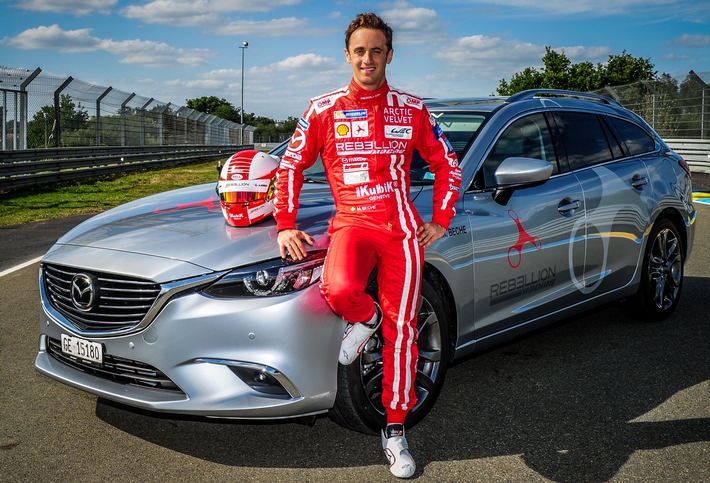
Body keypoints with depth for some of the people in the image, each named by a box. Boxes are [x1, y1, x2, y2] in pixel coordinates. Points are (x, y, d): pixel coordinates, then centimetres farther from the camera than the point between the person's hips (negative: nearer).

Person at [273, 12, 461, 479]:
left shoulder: (411, 109, 7)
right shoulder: (324, 110, 5)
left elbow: (448, 165, 15)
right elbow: (291, 166, 10)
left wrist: (441, 220, 7)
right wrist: (285, 225, 3)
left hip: (402, 227, 1)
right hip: (351, 221, -1)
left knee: (401, 330, 0)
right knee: (340, 290, -34)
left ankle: (396, 430, 15)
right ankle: (365, 318, 5)